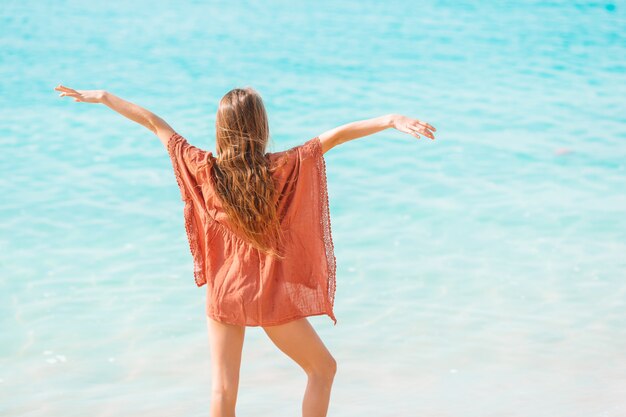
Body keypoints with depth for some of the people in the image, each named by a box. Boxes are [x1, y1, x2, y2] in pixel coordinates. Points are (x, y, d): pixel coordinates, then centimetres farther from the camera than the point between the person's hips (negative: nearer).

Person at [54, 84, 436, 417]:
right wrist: (391, 120, -26)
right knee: (323, 369, 15)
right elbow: (336, 136, -23)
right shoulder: (283, 170, -17)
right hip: (270, 296, -2)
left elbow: (153, 122, -2)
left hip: (222, 292, 3)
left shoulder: (204, 169, -9)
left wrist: (101, 97, 6)